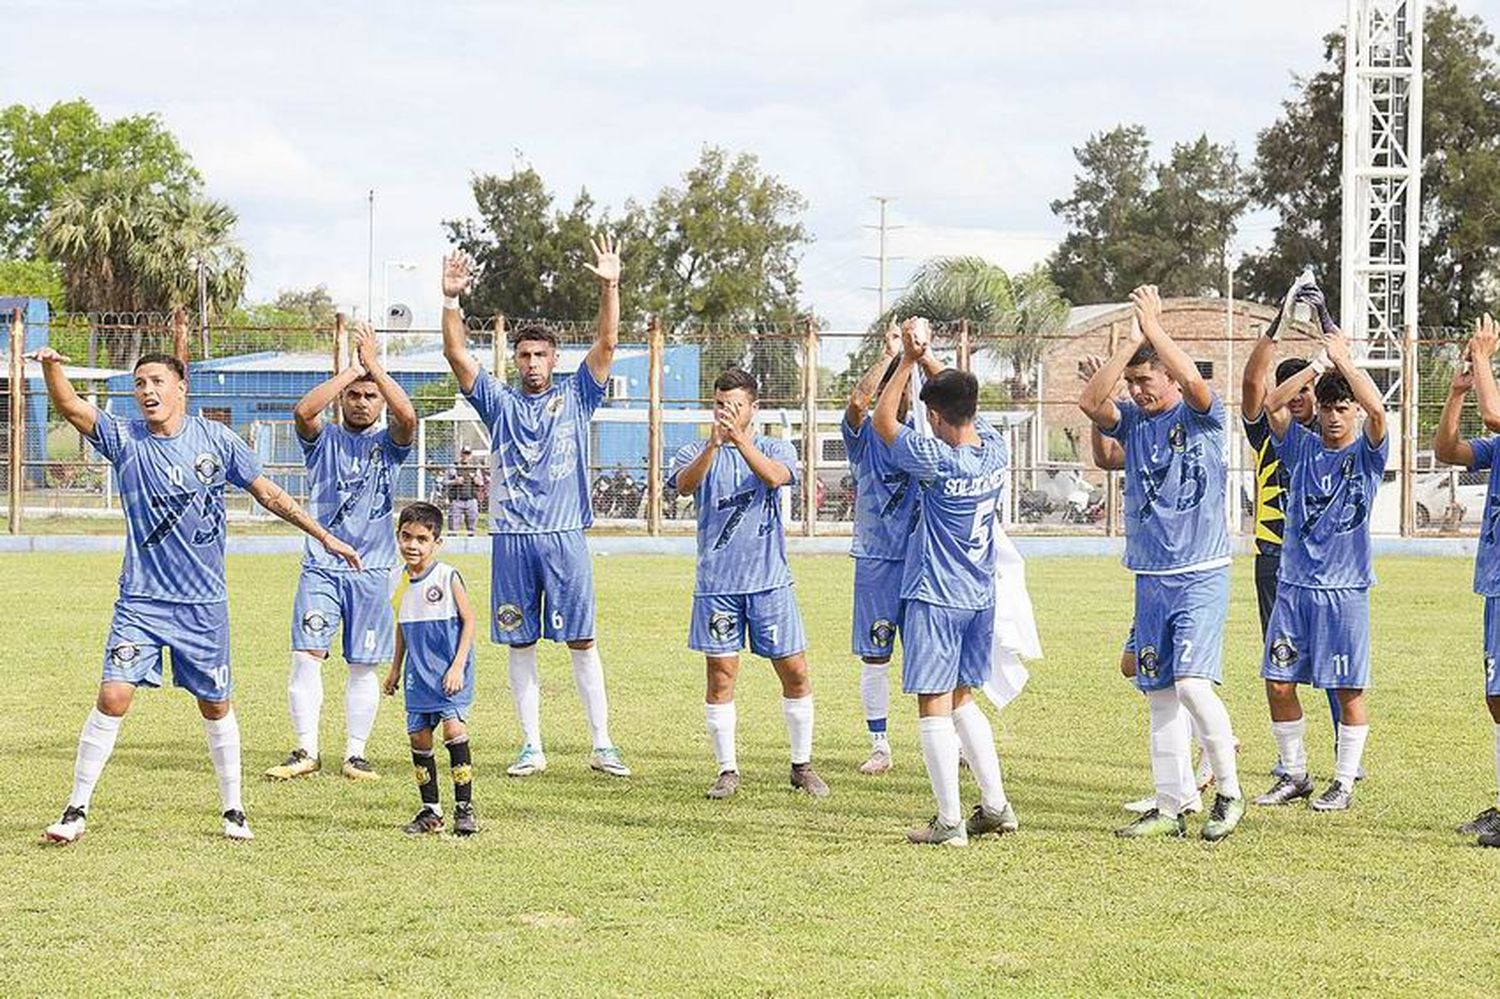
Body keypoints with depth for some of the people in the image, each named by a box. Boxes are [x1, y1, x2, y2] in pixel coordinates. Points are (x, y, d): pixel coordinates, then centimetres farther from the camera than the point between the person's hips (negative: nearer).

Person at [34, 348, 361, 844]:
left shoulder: (216, 439, 0)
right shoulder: (124, 438, -3)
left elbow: (268, 493, 8)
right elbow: (71, 407, -17)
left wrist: (324, 536, 8)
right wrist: (51, 368, -37)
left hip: (205, 603, 1)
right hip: (140, 601, -1)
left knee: (215, 707, 10)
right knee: (113, 696, -12)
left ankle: (233, 809, 25)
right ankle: (76, 810, -2)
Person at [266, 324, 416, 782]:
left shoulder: (387, 444, 8)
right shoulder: (323, 439, 7)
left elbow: (408, 417, -15)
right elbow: (303, 410, -15)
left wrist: (375, 366, -11)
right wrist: (352, 370, -11)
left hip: (372, 569, 0)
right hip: (320, 567, 0)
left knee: (363, 665, 4)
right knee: (306, 655, -9)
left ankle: (355, 754, 11)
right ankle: (306, 751, -4)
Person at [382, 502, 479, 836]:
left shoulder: (448, 577, -12)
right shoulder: (396, 579, 5)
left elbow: (469, 621, -9)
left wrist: (458, 666, -15)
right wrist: (396, 668, 20)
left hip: (449, 671, -6)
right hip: (419, 671, 6)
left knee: (454, 728, -17)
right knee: (418, 736, 4)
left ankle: (464, 808, -9)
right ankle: (430, 811, 15)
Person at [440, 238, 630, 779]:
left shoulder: (575, 398, 8)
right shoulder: (499, 402, 10)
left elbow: (606, 344, -2)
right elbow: (457, 355, 0)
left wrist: (610, 287, -14)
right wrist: (450, 299, -13)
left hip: (564, 536, -1)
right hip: (511, 537, 2)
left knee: (581, 642, -1)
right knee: (520, 644, 4)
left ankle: (602, 745, 1)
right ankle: (532, 748, 10)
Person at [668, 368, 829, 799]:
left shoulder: (777, 449, 6)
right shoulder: (695, 453, 5)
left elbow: (775, 476, -18)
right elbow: (684, 485, -17)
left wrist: (740, 439, -33)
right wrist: (713, 443, -34)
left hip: (770, 581, 0)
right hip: (717, 583, 0)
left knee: (795, 673, 1)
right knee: (720, 677, 0)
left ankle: (802, 765, 15)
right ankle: (727, 770, 10)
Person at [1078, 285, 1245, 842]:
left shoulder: (1202, 417, -4)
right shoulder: (1132, 421, 9)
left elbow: (1192, 380, -25)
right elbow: (1090, 401, -10)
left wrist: (1153, 327, -17)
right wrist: (1130, 341, -11)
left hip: (1201, 576, -6)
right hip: (1150, 580, 6)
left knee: (1192, 682, -17)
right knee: (1159, 693, 7)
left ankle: (1229, 793, -2)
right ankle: (1170, 808, 12)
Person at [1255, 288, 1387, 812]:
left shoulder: (1366, 453, 1)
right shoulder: (1302, 447, 9)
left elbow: (1377, 408, -19)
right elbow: (1272, 404, -5)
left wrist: (1344, 361, -14)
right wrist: (1319, 365, -10)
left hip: (1345, 589, -3)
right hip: (1293, 582, 3)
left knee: (1348, 688, -1)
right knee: (1278, 681, 3)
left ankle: (1344, 782, 9)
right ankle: (1294, 774, 17)